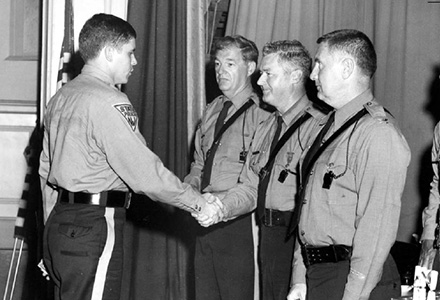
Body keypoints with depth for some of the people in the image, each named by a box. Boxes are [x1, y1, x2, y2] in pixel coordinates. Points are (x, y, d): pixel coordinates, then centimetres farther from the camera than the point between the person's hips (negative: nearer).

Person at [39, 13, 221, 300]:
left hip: (59, 223, 9)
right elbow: (146, 174, -17)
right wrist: (199, 203, -6)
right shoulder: (109, 103, -14)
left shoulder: (61, 97, 14)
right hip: (94, 229, -9)